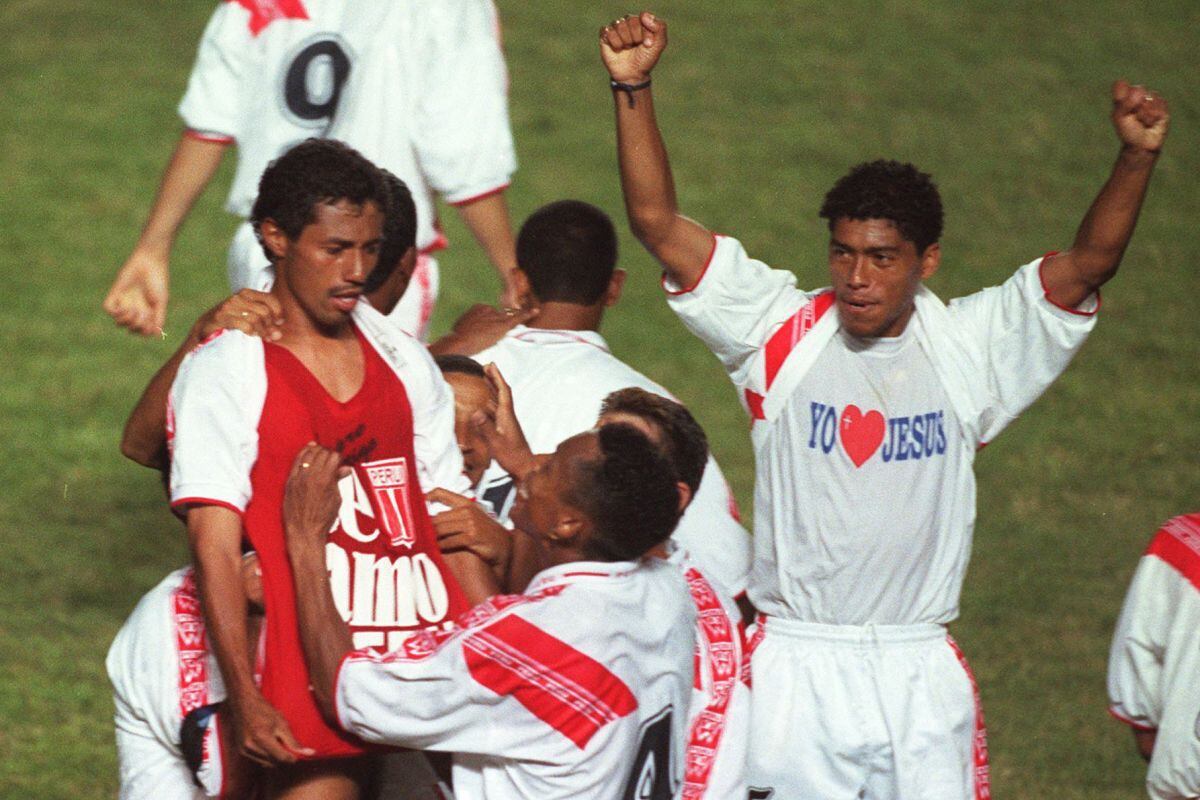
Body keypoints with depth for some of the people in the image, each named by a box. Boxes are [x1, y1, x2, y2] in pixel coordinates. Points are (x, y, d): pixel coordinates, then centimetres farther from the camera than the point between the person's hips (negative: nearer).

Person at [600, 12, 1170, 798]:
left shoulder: (966, 351, 2)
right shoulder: (784, 333, 0)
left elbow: (1090, 261, -6)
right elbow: (658, 222, -5)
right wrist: (635, 89, -15)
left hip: (921, 675, 1)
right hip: (794, 667, -1)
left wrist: (1138, 157, -22)